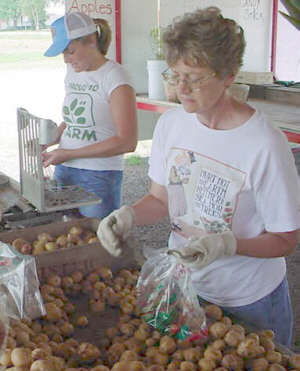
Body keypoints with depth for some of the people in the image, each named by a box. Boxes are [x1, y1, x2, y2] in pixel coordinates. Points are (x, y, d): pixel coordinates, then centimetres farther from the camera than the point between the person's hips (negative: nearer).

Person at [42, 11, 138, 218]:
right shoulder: (73, 72, 10)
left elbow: (127, 142, -17)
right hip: (64, 170, 6)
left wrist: (69, 154, -17)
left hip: (99, 177, -6)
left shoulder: (115, 77, -12)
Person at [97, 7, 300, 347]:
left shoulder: (265, 144, -25)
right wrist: (128, 215, -16)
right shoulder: (171, 123, -6)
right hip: (181, 283, 5)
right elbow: (160, 198, 4)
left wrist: (226, 244, -32)